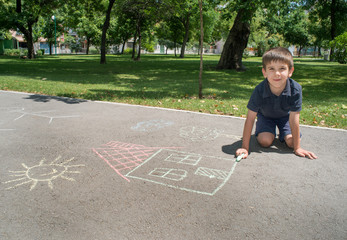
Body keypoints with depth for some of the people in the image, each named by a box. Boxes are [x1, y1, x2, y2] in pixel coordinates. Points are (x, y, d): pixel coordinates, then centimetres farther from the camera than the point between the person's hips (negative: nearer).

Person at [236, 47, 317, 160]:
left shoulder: (295, 89, -34)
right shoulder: (259, 91, -35)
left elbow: (294, 120, -28)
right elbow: (250, 118, -31)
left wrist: (297, 148, -23)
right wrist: (245, 147, -32)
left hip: (285, 116, 1)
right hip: (265, 116, -1)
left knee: (291, 142, -16)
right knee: (265, 141, -20)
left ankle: (282, 133, 20)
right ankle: (271, 131, 16)